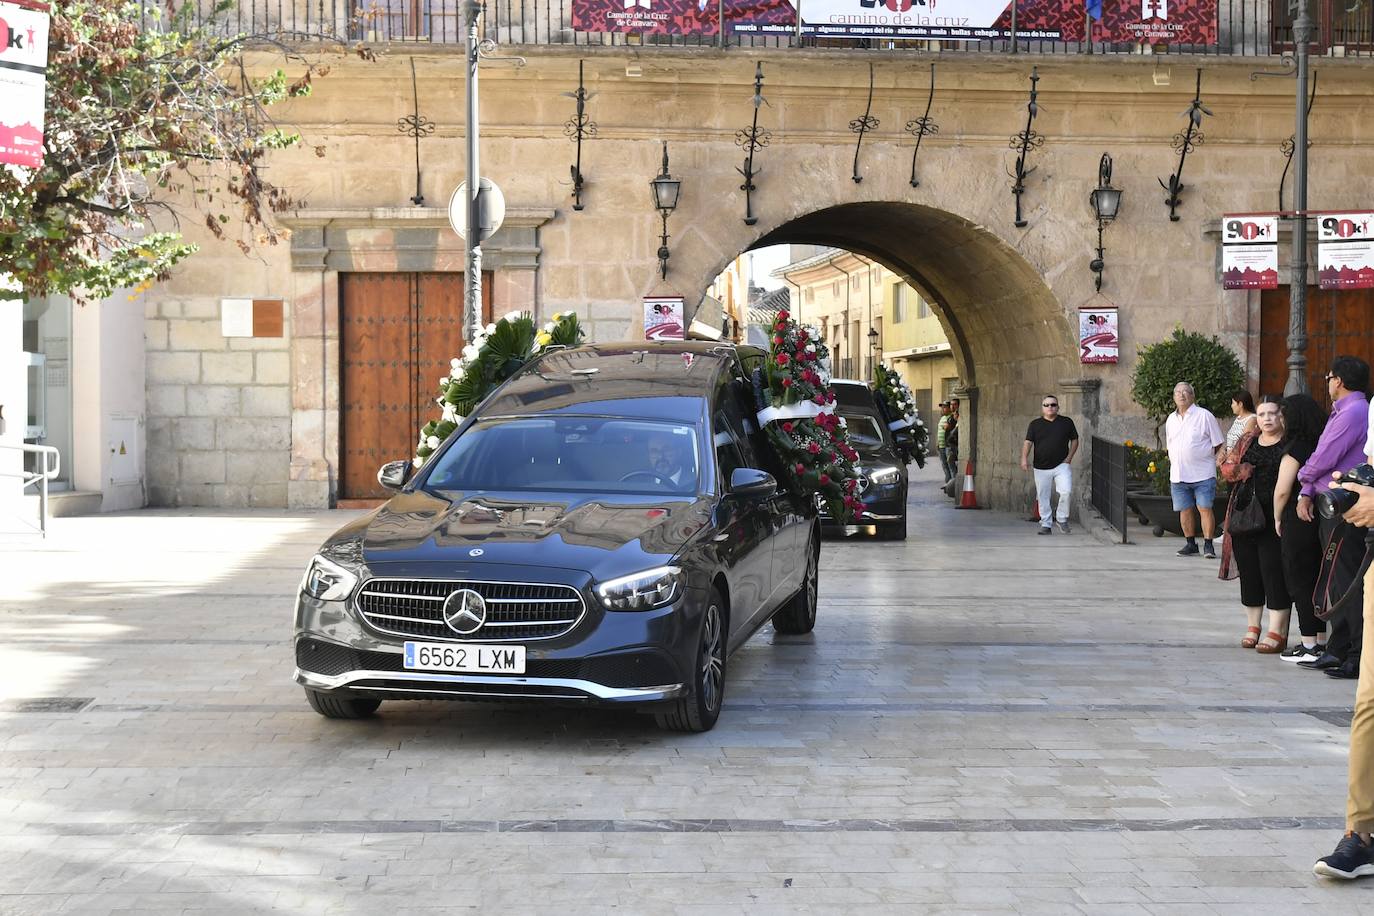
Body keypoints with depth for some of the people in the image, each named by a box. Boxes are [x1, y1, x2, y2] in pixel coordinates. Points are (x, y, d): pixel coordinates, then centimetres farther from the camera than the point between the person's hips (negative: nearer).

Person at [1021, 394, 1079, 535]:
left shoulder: (1066, 422, 6)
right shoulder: (1035, 424, 4)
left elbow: (1074, 440, 13)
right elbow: (1028, 442, -2)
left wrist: (1069, 457, 1)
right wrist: (1024, 458, -18)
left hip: (1061, 465, -1)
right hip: (1041, 467, 1)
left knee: (1066, 491, -19)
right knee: (1043, 498, 4)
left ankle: (1062, 519, 1)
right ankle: (1045, 525, 15)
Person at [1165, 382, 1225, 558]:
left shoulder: (1204, 415, -2)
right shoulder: (1171, 420, 14)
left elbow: (1218, 444, 2)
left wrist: (1206, 458, -1)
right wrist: (1175, 466, 14)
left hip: (1202, 474, -5)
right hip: (1178, 475, 5)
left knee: (1205, 509, -6)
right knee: (1184, 510, 6)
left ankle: (1208, 545, -1)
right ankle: (1191, 544, 16)